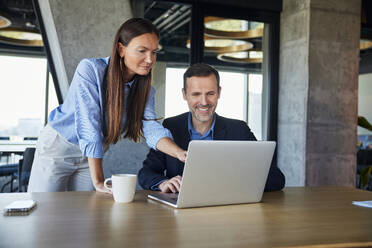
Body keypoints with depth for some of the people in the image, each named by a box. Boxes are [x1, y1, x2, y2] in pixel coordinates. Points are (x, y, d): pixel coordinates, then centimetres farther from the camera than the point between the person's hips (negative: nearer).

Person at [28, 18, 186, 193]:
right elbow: (89, 127, -31)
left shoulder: (144, 89, -8)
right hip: (58, 146, -4)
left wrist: (180, 153, -42)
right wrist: (98, 182, -33)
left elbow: (152, 128, -21)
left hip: (91, 156, 4)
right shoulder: (90, 69, -26)